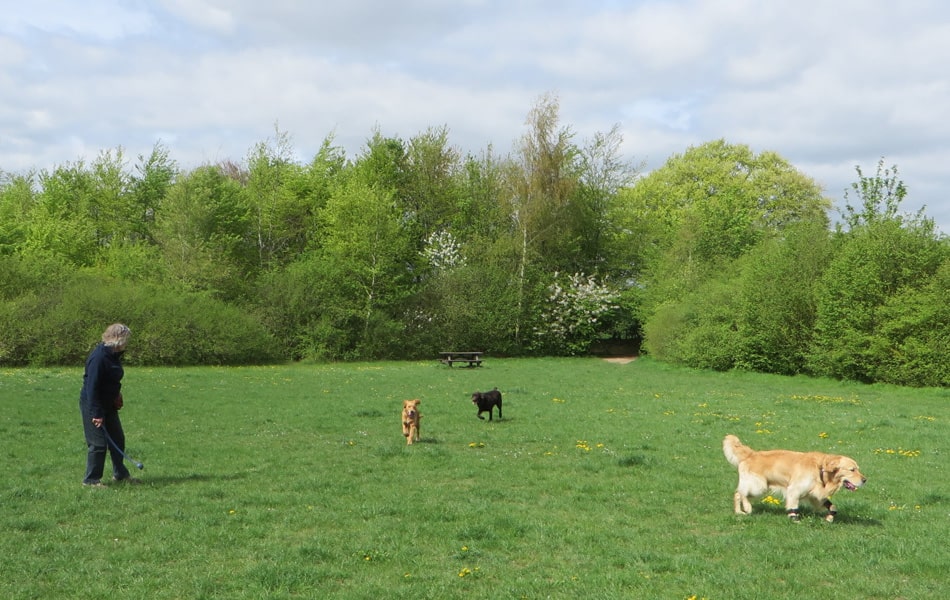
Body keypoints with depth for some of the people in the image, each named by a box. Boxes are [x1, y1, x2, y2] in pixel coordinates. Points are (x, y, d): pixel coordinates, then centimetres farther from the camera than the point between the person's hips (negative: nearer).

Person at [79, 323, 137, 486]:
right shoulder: (98, 357, -24)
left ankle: (120, 473, 30)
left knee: (118, 439, 16)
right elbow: (92, 387, -25)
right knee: (98, 443, -4)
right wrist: (96, 414, -25)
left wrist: (117, 397, 11)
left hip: (108, 404, 10)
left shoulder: (113, 355, 5)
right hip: (93, 405, -10)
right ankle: (91, 479, 8)